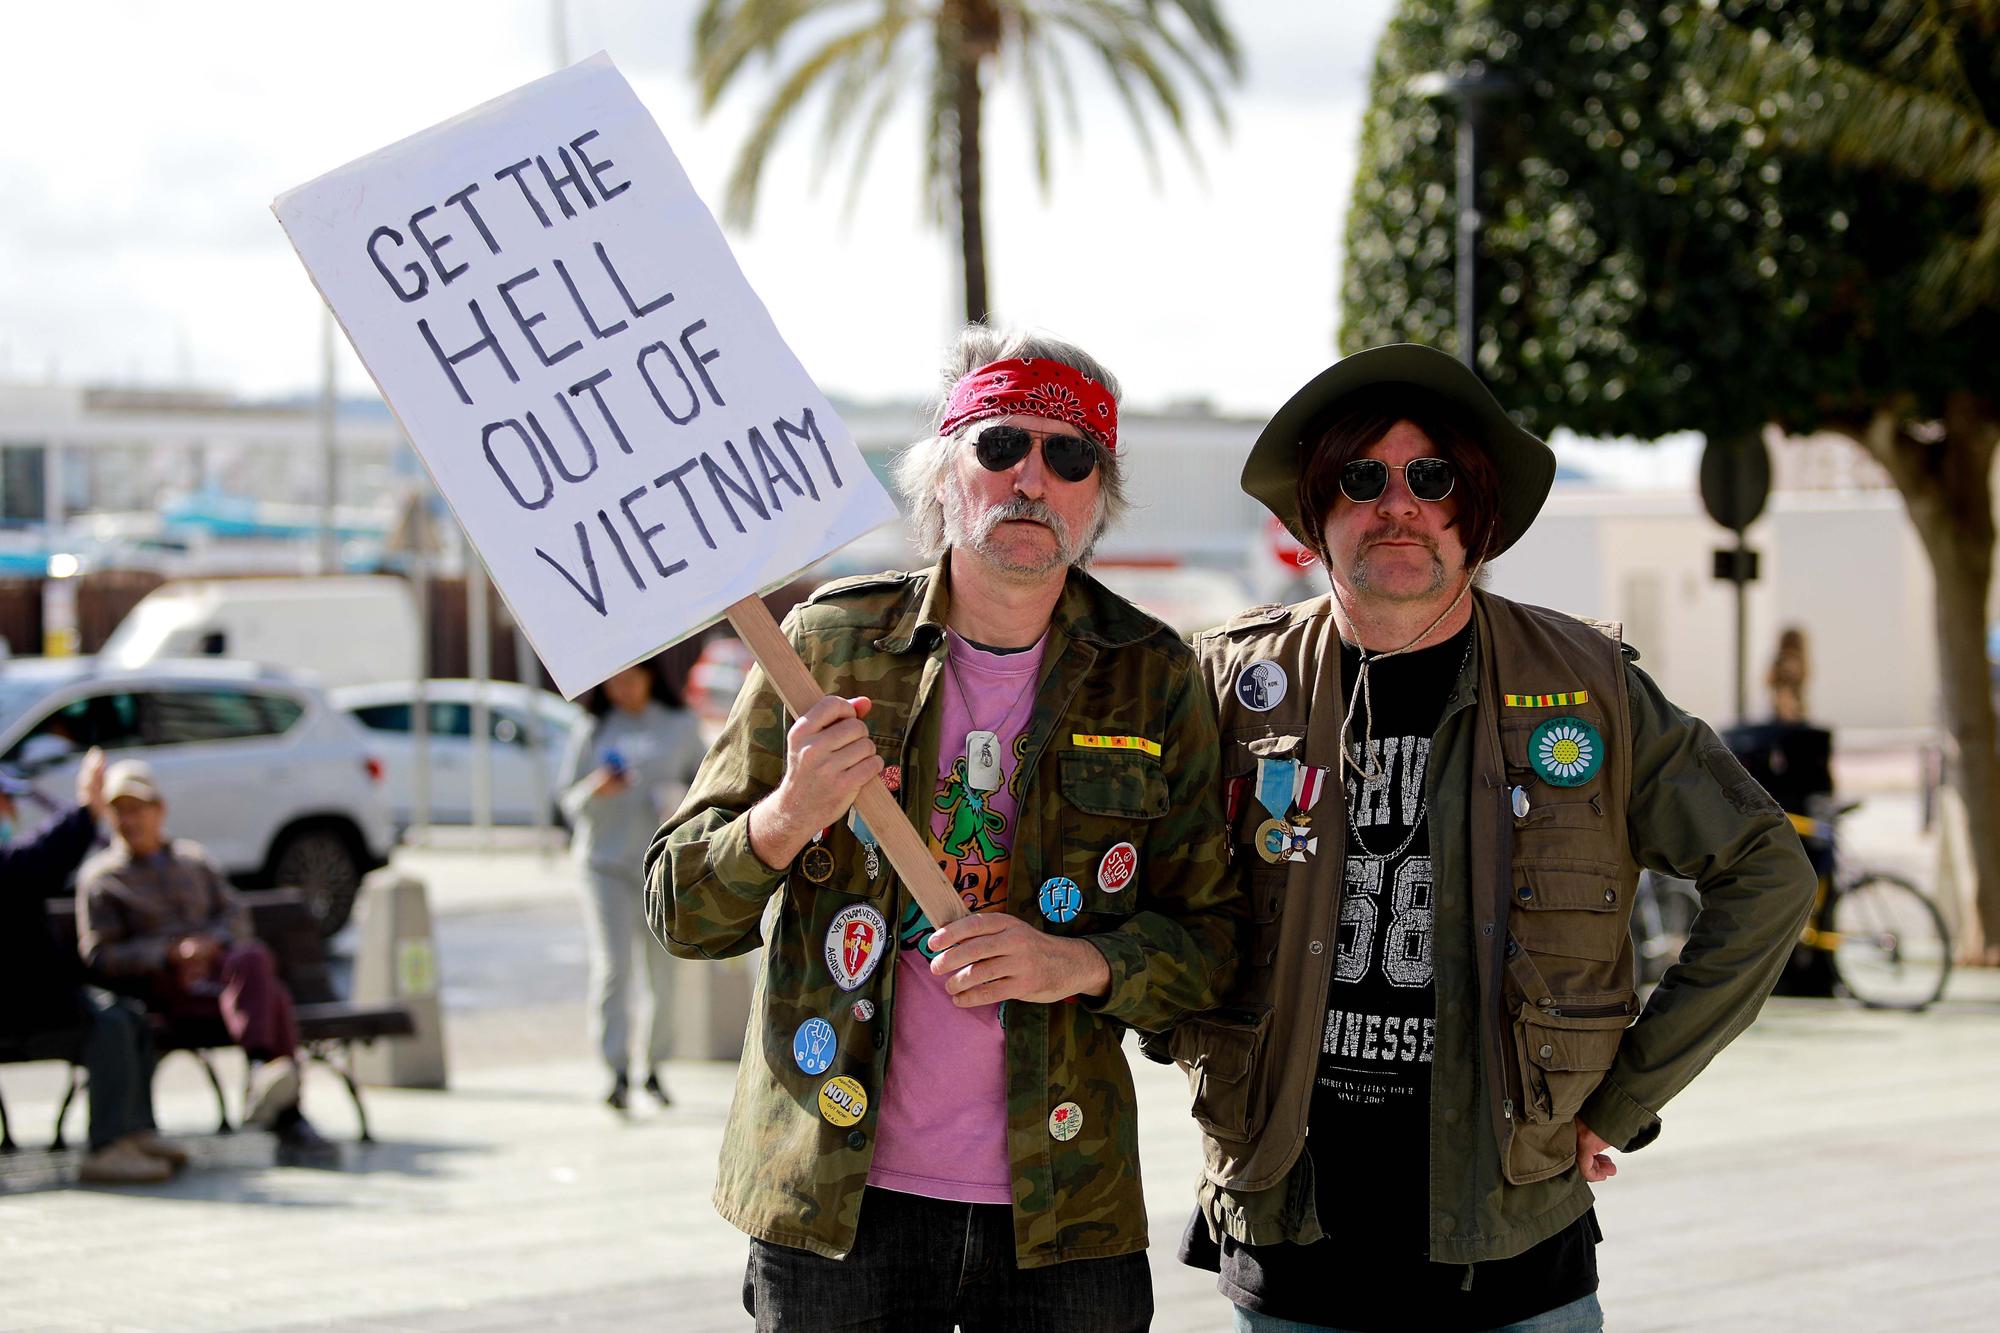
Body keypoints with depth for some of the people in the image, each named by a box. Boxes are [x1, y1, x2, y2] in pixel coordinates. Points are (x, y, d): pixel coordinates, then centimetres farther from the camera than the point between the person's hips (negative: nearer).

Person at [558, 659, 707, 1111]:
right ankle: (617, 1072, -17)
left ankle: (654, 1068, 18)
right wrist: (596, 789, -14)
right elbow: (569, 802, 7)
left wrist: (678, 796, -8)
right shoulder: (593, 734, 8)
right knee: (612, 967, -13)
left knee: (664, 974, 3)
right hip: (605, 861, -1)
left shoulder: (681, 727, 9)